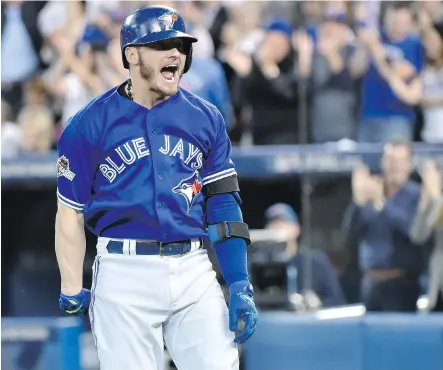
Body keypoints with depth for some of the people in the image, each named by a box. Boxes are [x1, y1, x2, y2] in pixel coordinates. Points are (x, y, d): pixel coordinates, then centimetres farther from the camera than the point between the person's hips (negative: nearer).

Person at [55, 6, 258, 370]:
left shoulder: (206, 118, 9)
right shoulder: (89, 125, 0)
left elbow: (223, 202, 8)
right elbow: (71, 214, 2)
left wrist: (240, 287, 0)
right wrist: (72, 293, -1)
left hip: (194, 271, 2)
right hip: (124, 273, -2)